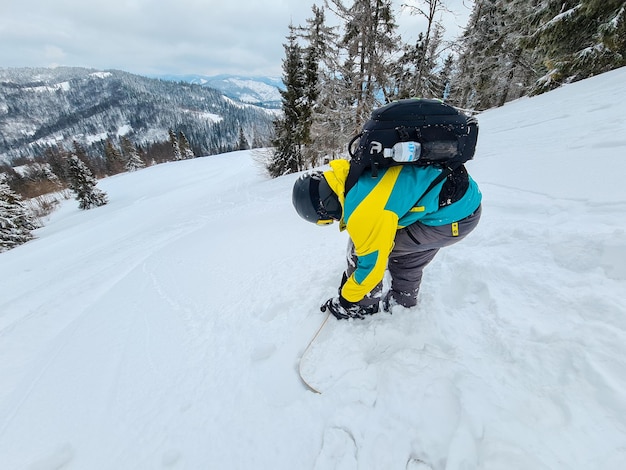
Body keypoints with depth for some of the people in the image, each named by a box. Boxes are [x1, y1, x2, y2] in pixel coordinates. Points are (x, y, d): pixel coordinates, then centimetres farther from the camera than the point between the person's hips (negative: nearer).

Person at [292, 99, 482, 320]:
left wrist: (347, 298, 5)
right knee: (406, 260, 24)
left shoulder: (364, 213, -29)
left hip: (453, 217, -9)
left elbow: (372, 265, -14)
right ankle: (403, 304, 43)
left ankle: (362, 305, 16)